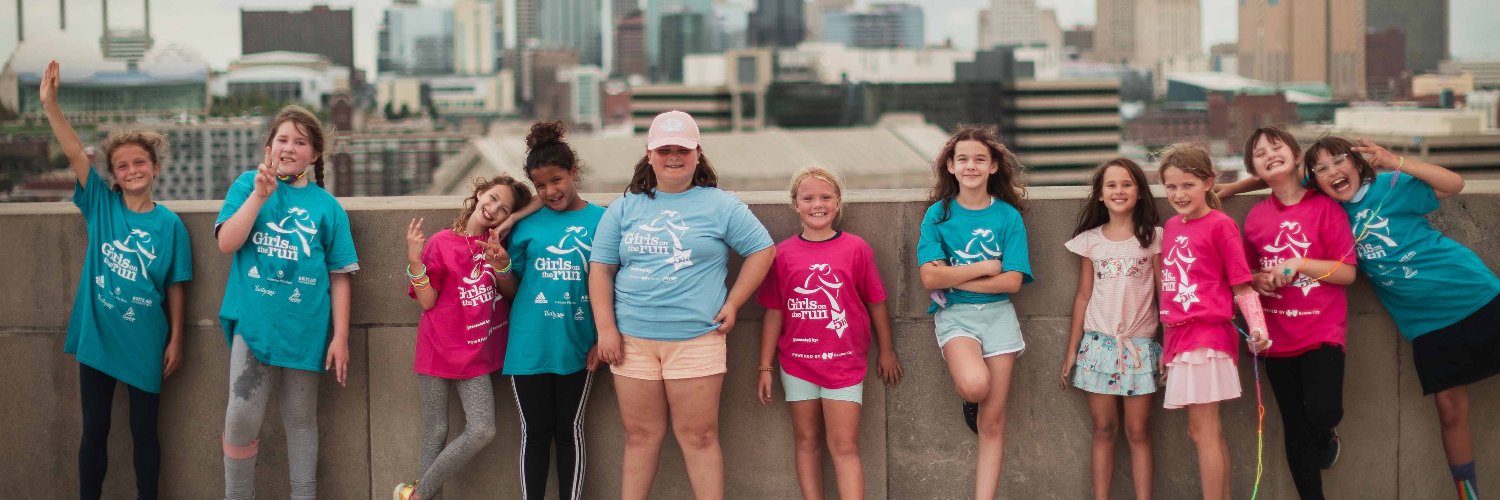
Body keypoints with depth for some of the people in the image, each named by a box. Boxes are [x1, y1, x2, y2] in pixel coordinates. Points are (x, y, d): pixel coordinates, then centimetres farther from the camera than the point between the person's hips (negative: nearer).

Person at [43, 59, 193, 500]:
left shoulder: (169, 224, -4)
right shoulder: (100, 205, -1)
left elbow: (175, 287, 0)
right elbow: (74, 151, -11)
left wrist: (176, 340, -1)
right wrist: (49, 103, -21)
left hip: (145, 343, -1)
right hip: (97, 338, 1)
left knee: (143, 430, 9)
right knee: (94, 429, 9)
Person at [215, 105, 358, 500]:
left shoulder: (326, 206, 4)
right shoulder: (248, 185, 4)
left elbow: (339, 275, 4)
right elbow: (226, 243, -8)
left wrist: (340, 337, 0)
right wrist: (260, 194, -15)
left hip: (304, 329, 1)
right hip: (254, 323, -1)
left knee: (301, 419, 11)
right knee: (241, 417, -9)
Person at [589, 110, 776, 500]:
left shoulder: (721, 206, 4)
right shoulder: (624, 209, 10)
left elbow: (762, 251, 7)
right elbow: (600, 269, 9)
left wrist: (732, 304, 0)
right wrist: (606, 328, -1)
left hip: (696, 339, -2)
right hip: (632, 339, 2)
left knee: (699, 437, 0)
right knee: (640, 436, 8)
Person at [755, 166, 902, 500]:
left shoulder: (856, 249, -3)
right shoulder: (783, 254, 0)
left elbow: (876, 303, 5)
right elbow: (774, 313, 4)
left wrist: (886, 351, 10)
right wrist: (765, 368, 4)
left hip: (844, 361, -2)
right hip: (797, 362, 2)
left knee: (845, 447, -3)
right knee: (807, 441, 10)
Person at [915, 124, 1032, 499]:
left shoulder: (1008, 215, 1)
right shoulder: (938, 214, 0)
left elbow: (1012, 281, -7)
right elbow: (930, 277, -9)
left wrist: (955, 277, -10)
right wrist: (986, 267, -10)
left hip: (998, 314, 1)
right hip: (954, 314, -1)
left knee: (993, 422, 0)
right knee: (974, 384, -30)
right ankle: (969, 399, 7)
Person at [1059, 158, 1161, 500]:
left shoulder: (1153, 237, 1)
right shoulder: (1090, 241, 5)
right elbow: (1083, 296, 9)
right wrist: (1071, 352, 8)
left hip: (1139, 345, -1)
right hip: (1099, 343, 1)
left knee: (1138, 432, 0)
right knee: (1104, 430, 4)